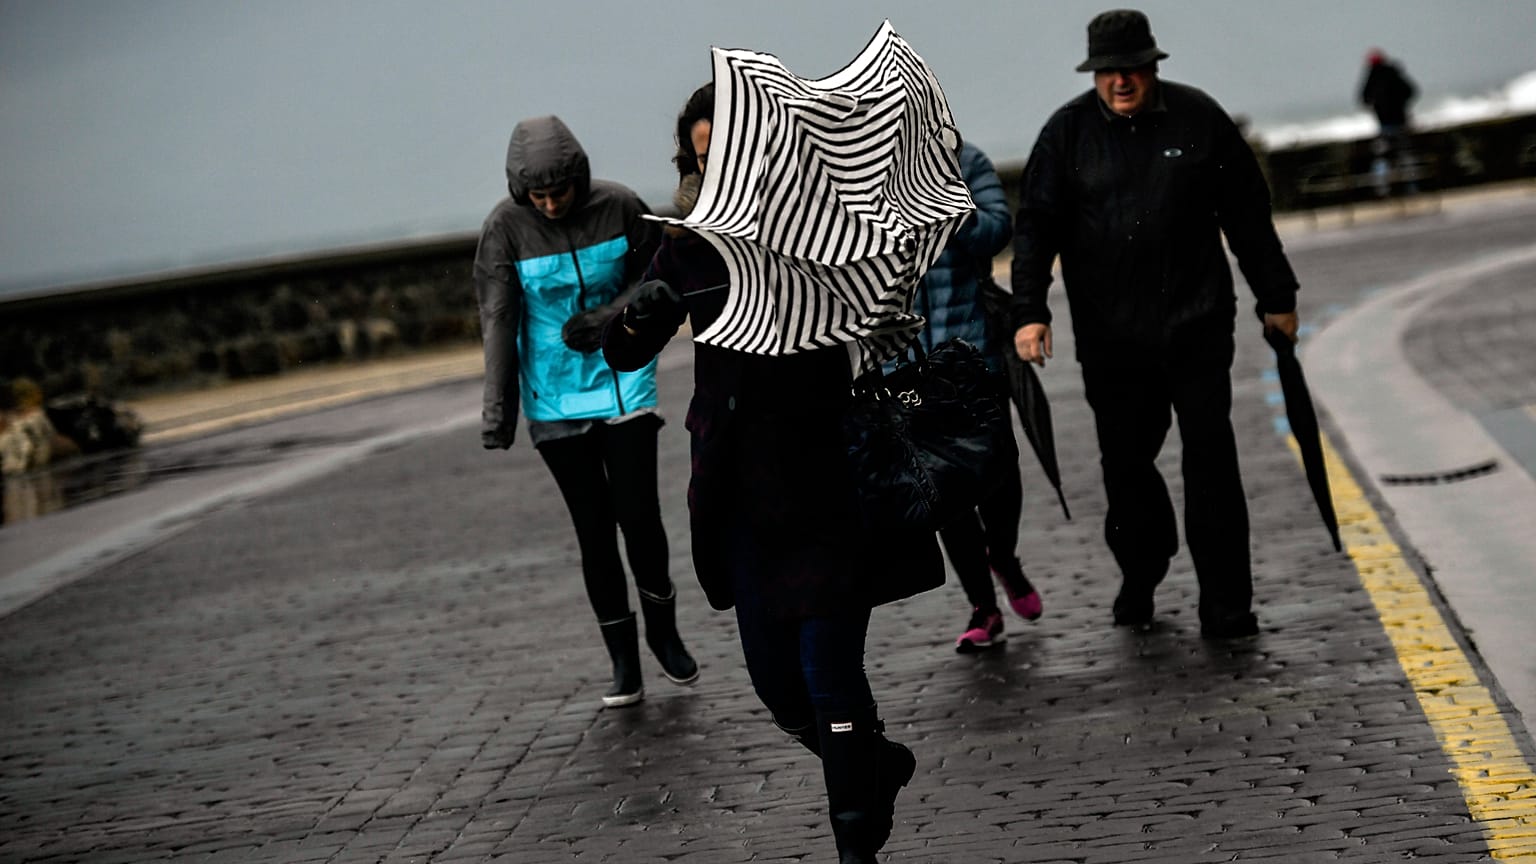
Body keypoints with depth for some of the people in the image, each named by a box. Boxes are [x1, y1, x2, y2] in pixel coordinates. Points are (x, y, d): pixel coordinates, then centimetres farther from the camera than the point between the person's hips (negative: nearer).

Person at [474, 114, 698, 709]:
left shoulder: (618, 206, -8)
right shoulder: (505, 227, -9)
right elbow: (498, 319, -9)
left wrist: (607, 319, -17)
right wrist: (498, 408, -15)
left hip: (623, 378, 0)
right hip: (556, 398, 0)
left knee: (638, 514, -8)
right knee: (593, 528, 3)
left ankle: (662, 626, 19)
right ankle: (623, 660, 15)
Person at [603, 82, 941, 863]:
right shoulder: (691, 245, 4)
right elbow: (622, 355, 4)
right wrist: (641, 314, -17)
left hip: (827, 489, -4)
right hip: (739, 492, 4)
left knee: (830, 675, -7)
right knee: (777, 685, 10)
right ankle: (878, 768, 38)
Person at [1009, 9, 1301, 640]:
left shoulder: (1198, 117, 2)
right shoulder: (1068, 131, 2)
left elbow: (1247, 214, 9)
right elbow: (1035, 225, 0)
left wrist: (1276, 298, 12)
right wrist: (1030, 311, -11)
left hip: (1198, 327, -1)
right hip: (1110, 335, 1)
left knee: (1211, 462, -3)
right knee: (1124, 462, 9)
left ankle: (1226, 607, 1)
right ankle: (1140, 577, 31)